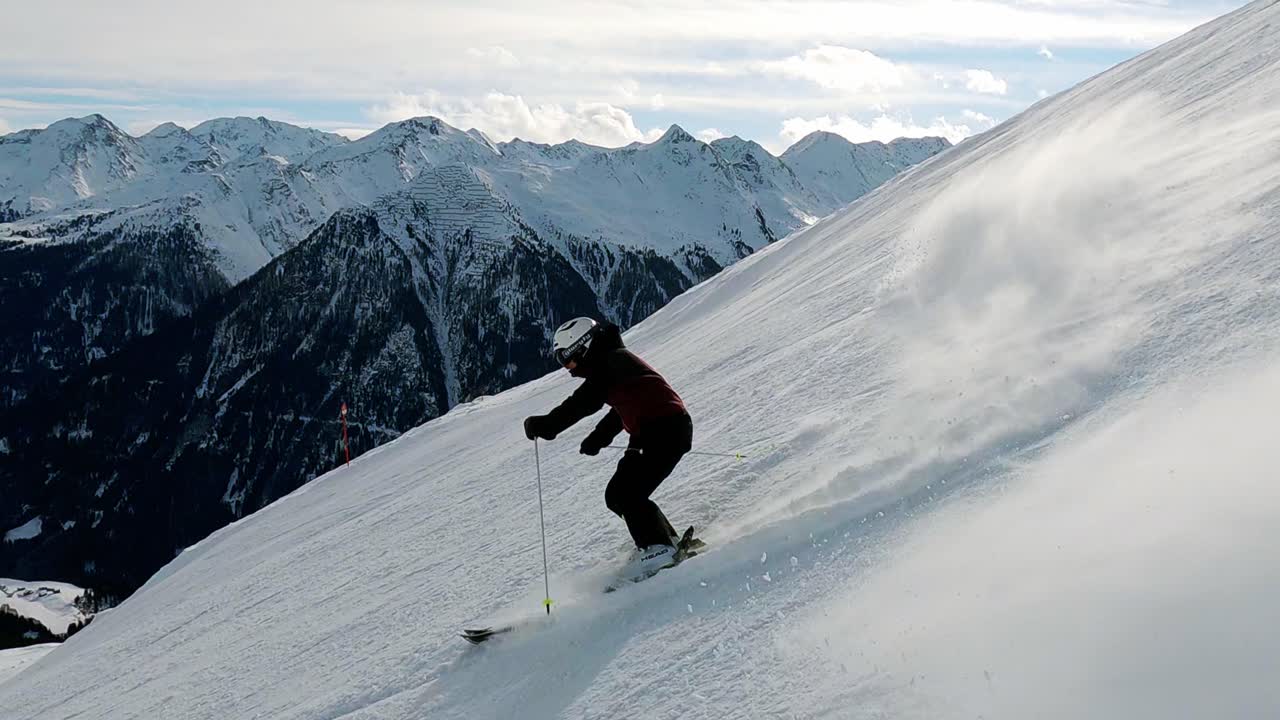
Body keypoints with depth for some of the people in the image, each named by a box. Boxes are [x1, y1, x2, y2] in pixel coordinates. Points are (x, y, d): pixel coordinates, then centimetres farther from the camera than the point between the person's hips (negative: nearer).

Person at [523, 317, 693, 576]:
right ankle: (667, 540, 13)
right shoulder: (614, 360, 20)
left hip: (666, 430, -11)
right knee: (617, 495, 10)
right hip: (656, 431, 11)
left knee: (628, 495, -14)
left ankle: (659, 547, -15)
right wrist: (599, 438, 31)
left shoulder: (609, 361, -11)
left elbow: (582, 403, -19)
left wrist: (544, 425, -13)